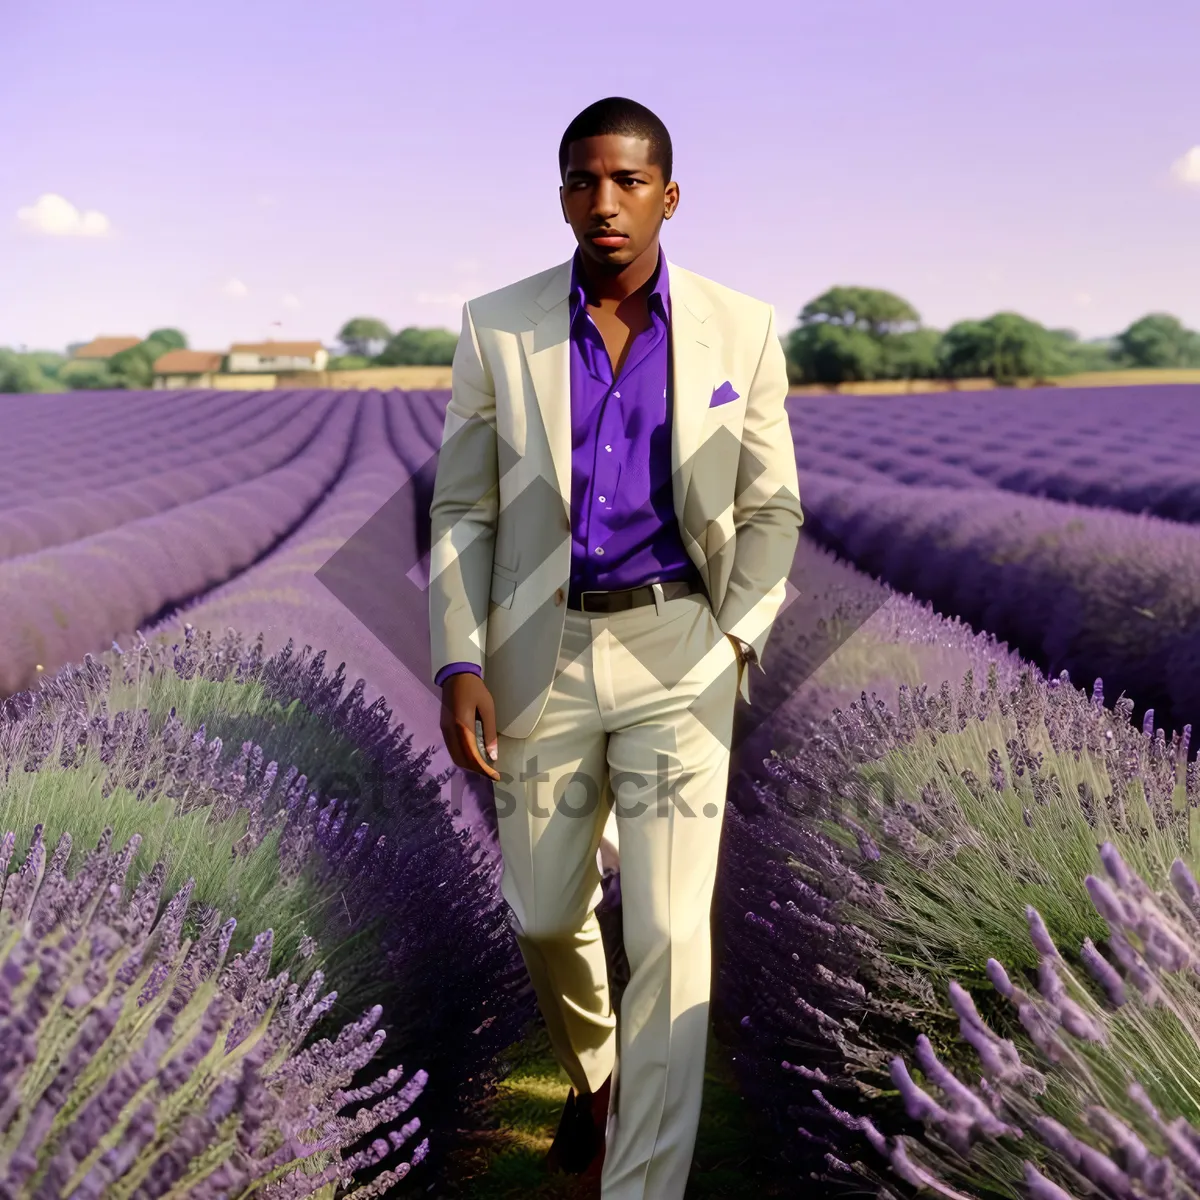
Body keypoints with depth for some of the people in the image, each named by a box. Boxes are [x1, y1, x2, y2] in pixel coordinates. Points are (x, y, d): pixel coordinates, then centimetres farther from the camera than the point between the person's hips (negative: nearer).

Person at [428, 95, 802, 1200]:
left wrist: (738, 639, -7)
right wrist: (459, 666, -9)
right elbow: (463, 513, 1)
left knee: (669, 931, -8)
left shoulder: (742, 332, -1)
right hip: (543, 652, 2)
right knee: (546, 914, 13)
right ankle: (593, 1068, 46)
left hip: (678, 652, -1)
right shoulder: (498, 328, -1)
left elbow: (768, 508, 6)